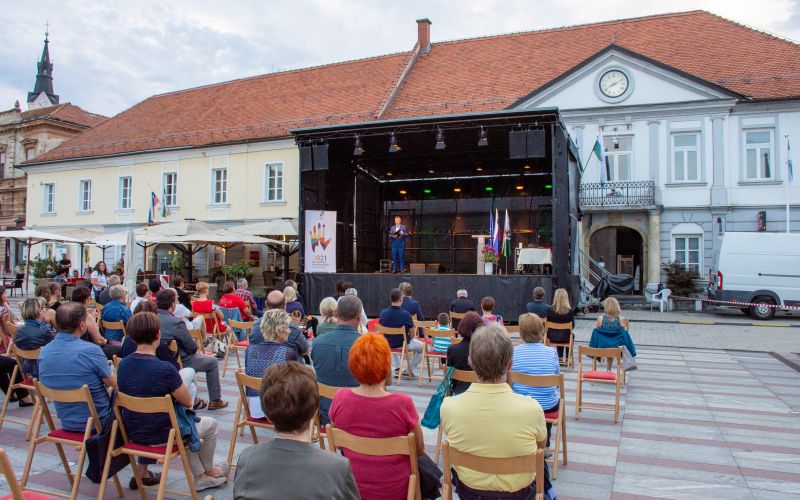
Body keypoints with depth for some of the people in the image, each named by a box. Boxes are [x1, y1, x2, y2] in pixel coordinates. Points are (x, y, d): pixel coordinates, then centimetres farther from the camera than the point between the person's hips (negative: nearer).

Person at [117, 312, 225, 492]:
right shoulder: (165, 369, -26)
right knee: (211, 424, 20)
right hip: (161, 436, -6)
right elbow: (188, 402, -13)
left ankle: (200, 477, 36)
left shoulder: (123, 364, -6)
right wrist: (178, 383, 5)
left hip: (133, 433, 7)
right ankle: (208, 471, 41)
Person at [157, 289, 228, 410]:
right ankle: (215, 400, 20)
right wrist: (195, 345, 5)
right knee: (213, 362, 14)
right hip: (179, 363, -7)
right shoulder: (176, 322, -27)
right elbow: (192, 348, -19)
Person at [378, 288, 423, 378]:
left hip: (388, 344, 4)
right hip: (403, 345, -4)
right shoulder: (406, 314, -24)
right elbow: (411, 335, -14)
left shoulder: (383, 313, -12)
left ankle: (398, 368, 32)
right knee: (423, 347, 21)